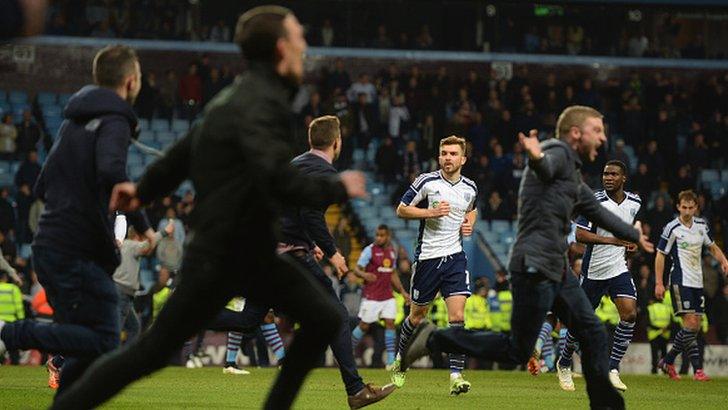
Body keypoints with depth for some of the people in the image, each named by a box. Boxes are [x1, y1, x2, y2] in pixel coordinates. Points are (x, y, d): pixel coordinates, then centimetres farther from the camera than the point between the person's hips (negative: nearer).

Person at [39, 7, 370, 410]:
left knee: (323, 319, 3)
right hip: (219, 258, -10)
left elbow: (187, 148, 21)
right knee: (152, 351, -2)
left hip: (252, 253, 10)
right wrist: (337, 188, -20)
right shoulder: (260, 104, -21)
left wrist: (145, 189, 32)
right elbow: (277, 180, -33)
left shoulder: (244, 96, 10)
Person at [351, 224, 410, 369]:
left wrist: (402, 292, 20)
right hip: (371, 296, -5)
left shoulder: (392, 251, 12)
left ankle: (391, 361, -3)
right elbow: (356, 269, -8)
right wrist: (364, 275, -31)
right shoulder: (370, 250, -6)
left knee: (390, 323, -4)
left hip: (388, 296, 5)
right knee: (364, 326, -1)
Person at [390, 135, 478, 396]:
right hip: (427, 257, -2)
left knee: (457, 316, -13)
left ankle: (456, 376, -16)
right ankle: (400, 362, 35)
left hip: (455, 257, 2)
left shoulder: (470, 188, 6)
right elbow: (401, 210, -2)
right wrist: (430, 212, -15)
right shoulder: (427, 182, -6)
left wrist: (470, 223, 6)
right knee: (417, 316, 11)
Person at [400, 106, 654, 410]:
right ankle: (434, 340, 2)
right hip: (534, 268, -10)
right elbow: (545, 167, -33)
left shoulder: (574, 179, 23)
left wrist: (635, 236, 53)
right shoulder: (558, 151, -7)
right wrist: (536, 157, -58)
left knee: (594, 336, 6)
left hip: (557, 271, 10)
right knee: (517, 352, -7)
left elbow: (598, 213, 39)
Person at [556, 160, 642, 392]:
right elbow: (580, 234, -22)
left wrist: (630, 242, 9)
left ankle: (612, 368, -10)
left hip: (619, 268, 4)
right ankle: (564, 364, 31)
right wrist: (613, 240, -28)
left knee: (630, 313, -17)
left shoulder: (634, 203, 3)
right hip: (593, 270, -4)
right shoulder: (594, 201, -15)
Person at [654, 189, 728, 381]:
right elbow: (660, 255, -4)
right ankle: (697, 369, -10)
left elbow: (712, 246, 23)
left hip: (697, 282, 7)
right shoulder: (672, 228, -9)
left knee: (695, 327, 6)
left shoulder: (701, 225, 8)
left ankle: (668, 361, 17)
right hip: (680, 281, -7)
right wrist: (659, 283, -9)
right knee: (690, 323, -15)